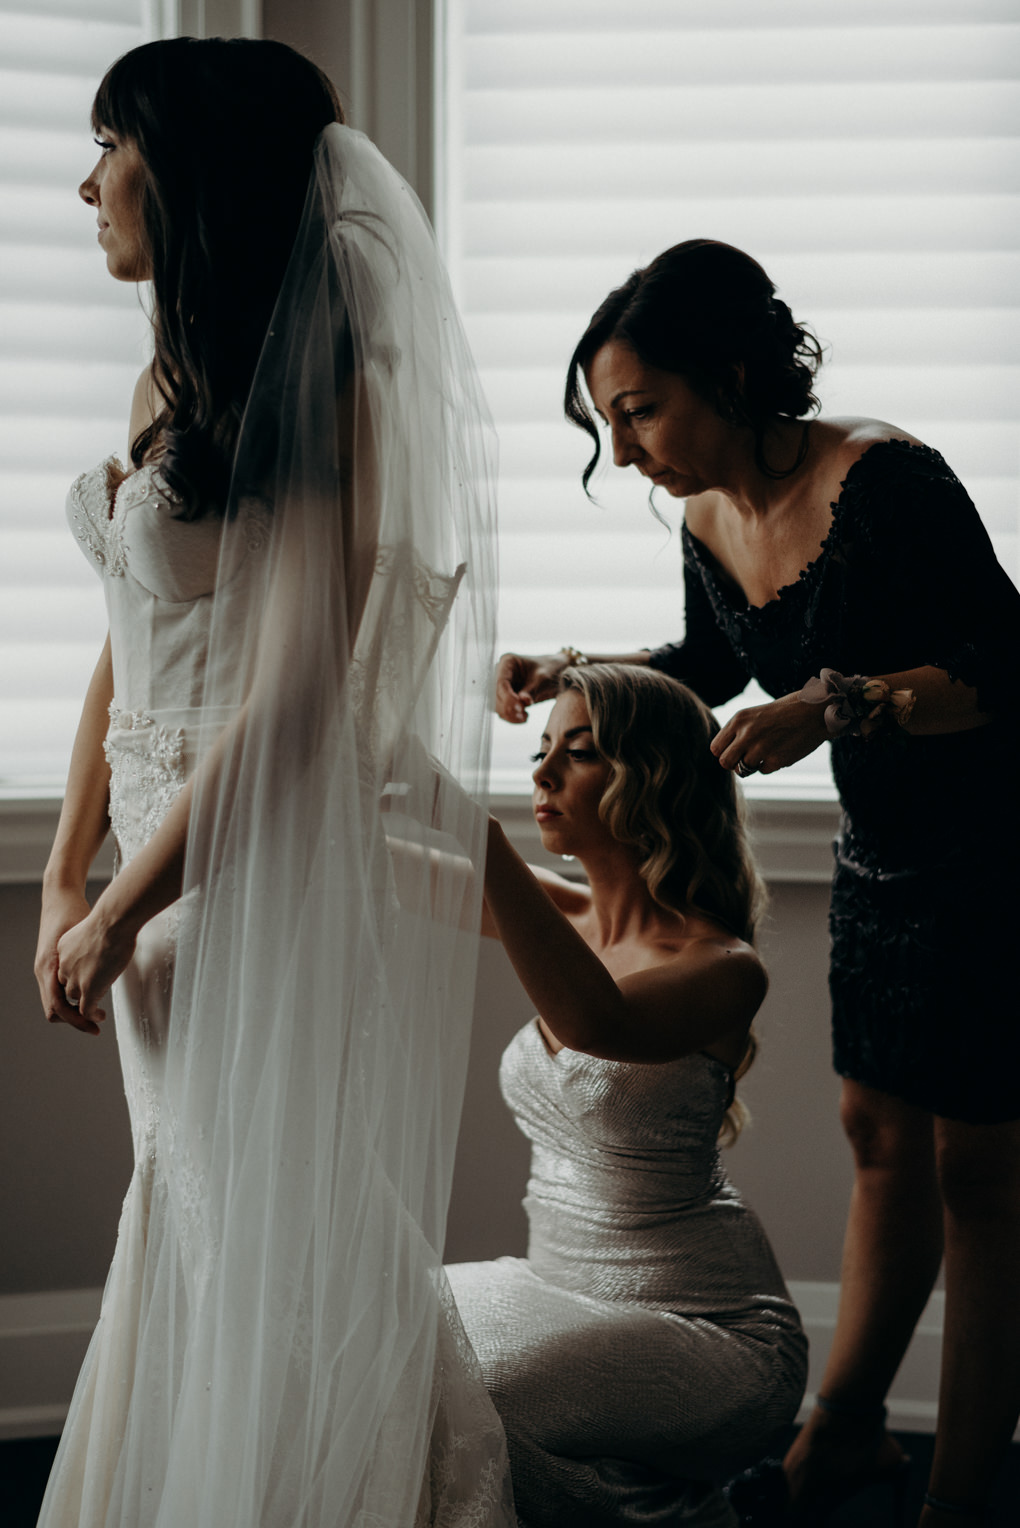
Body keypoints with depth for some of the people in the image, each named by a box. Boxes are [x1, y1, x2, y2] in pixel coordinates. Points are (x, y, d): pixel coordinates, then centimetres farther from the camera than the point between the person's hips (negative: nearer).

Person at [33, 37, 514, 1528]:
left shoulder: (320, 384, -15)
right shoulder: (170, 385, 11)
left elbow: (298, 692, -21)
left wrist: (124, 905, -15)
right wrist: (64, 882, 6)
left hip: (269, 871, -8)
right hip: (164, 862, 8)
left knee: (278, 1231, 3)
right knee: (197, 1227, 16)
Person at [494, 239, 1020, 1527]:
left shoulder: (883, 481, -26)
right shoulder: (711, 519, -1)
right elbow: (712, 667, 18)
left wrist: (833, 707, -35)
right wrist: (574, 671, 4)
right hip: (881, 859, 8)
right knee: (880, 1136, 17)